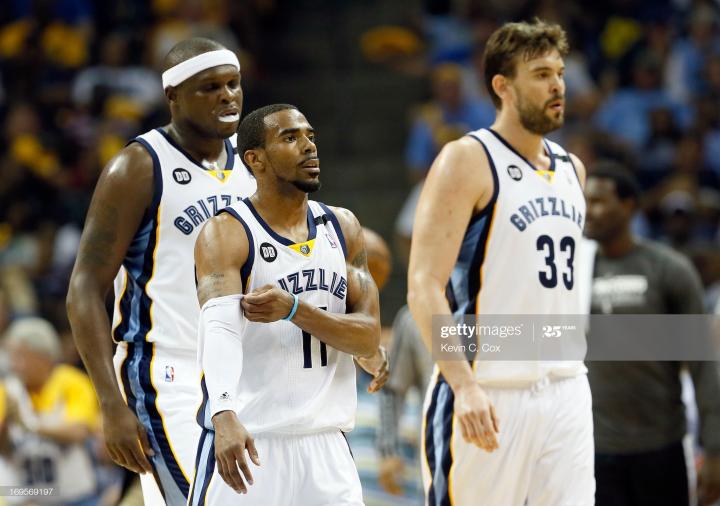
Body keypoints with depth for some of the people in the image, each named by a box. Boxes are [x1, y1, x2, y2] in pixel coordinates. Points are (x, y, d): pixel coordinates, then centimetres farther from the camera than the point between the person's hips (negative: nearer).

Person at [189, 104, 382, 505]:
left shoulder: (343, 228, 9)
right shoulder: (227, 234, -8)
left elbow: (369, 337, 3)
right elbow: (220, 326, -25)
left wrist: (294, 310, -16)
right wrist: (225, 414, -42)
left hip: (326, 443, 5)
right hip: (250, 441, -5)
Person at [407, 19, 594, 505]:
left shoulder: (571, 168, 15)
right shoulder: (467, 161, -8)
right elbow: (424, 287, -16)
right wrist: (464, 385, -26)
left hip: (566, 389, 6)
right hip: (490, 394, -6)